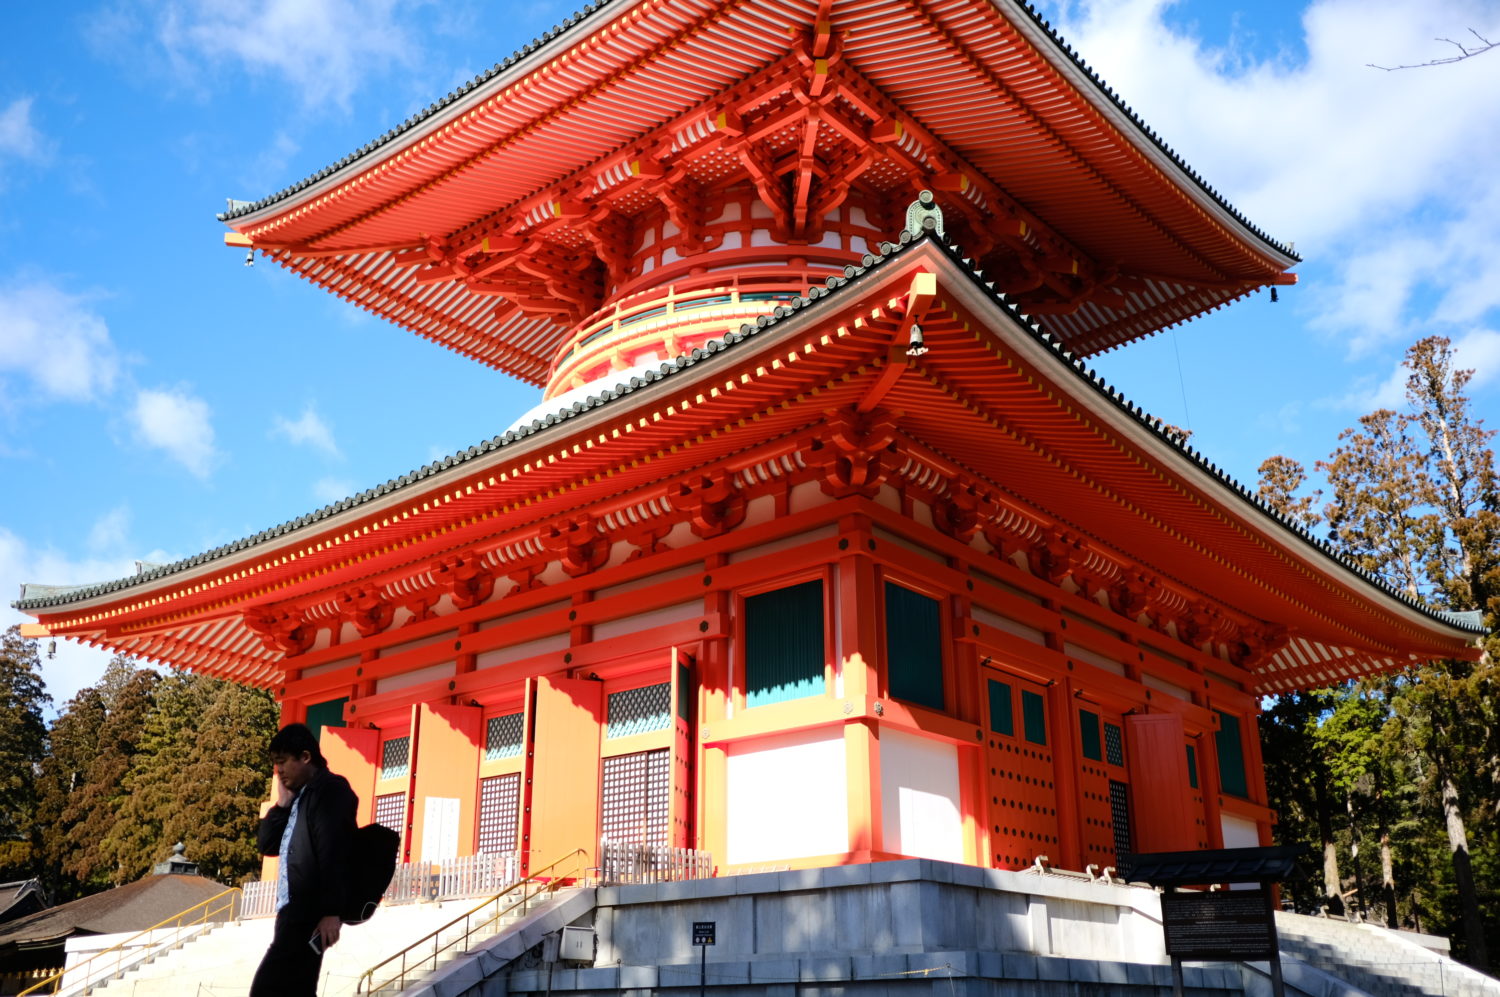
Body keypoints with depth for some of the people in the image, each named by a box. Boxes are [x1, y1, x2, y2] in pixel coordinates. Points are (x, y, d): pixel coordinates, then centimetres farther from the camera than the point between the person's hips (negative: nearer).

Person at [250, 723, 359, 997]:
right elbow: (266, 844, 19)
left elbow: (333, 852, -19)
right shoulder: (299, 796, 20)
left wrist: (331, 911, -26)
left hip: (310, 914, -9)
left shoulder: (330, 789, -10)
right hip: (295, 912, 9)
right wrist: (282, 804, 6)